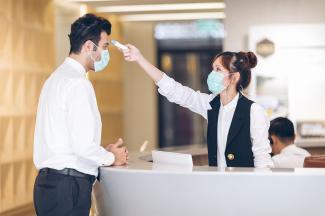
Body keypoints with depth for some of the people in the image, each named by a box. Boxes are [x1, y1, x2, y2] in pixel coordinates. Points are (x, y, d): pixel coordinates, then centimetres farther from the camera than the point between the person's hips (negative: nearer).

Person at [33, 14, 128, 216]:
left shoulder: (58, 78, 15)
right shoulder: (77, 83, -14)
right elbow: (82, 144, -20)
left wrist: (104, 152, 12)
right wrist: (112, 157, -2)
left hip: (49, 181, 9)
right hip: (68, 185, -9)